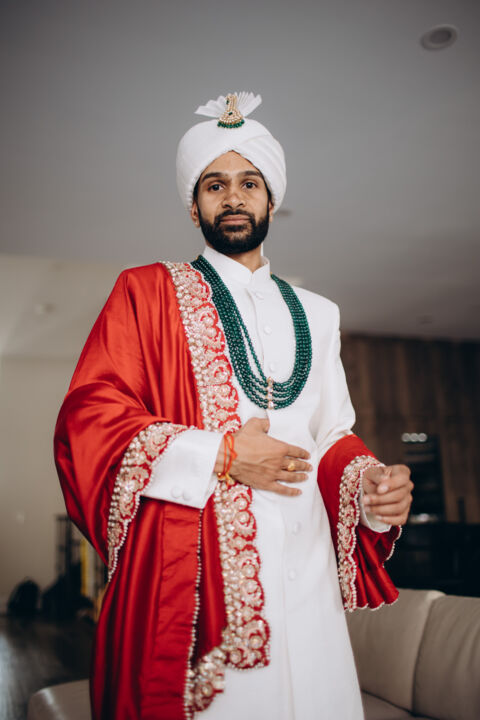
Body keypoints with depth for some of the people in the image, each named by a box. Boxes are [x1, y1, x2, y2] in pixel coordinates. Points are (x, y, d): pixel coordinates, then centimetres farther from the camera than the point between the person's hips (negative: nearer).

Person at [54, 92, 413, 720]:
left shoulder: (316, 314, 17)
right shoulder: (147, 292, 4)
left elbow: (333, 434, 16)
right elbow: (88, 421, -5)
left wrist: (371, 484, -6)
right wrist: (218, 455, -13)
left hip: (307, 584, 4)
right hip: (191, 580, -3)